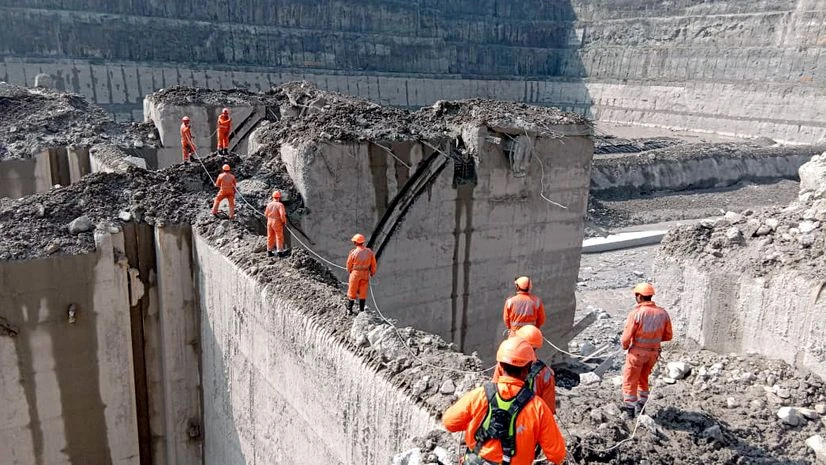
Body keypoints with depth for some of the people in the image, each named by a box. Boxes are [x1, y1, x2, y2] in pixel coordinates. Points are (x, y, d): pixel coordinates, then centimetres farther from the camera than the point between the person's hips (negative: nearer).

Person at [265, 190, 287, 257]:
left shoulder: (269, 204, 0)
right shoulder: (280, 205, -17)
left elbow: (266, 214, 8)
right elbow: (282, 215, -23)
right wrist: (284, 221, -7)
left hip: (269, 222, 6)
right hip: (277, 223, -5)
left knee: (270, 237, 14)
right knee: (279, 237, 6)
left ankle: (269, 251, 20)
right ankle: (279, 251, 7)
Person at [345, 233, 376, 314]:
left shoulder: (353, 252, -21)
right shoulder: (369, 252, -12)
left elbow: (349, 264, -6)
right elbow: (373, 264, -2)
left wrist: (349, 271, 17)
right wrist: (372, 273, 16)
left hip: (355, 274, -2)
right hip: (365, 274, 3)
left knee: (352, 292, 14)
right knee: (363, 292, 16)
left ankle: (349, 309, 26)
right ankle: (361, 310, 25)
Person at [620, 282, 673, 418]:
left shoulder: (636, 313, -23)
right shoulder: (662, 313, -8)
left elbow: (626, 338, -18)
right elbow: (668, 336, 3)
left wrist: (625, 346, 4)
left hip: (637, 352, -5)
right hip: (653, 352, 5)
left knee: (629, 382, 11)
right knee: (643, 379, 25)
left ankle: (630, 411, 14)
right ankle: (640, 409, 31)